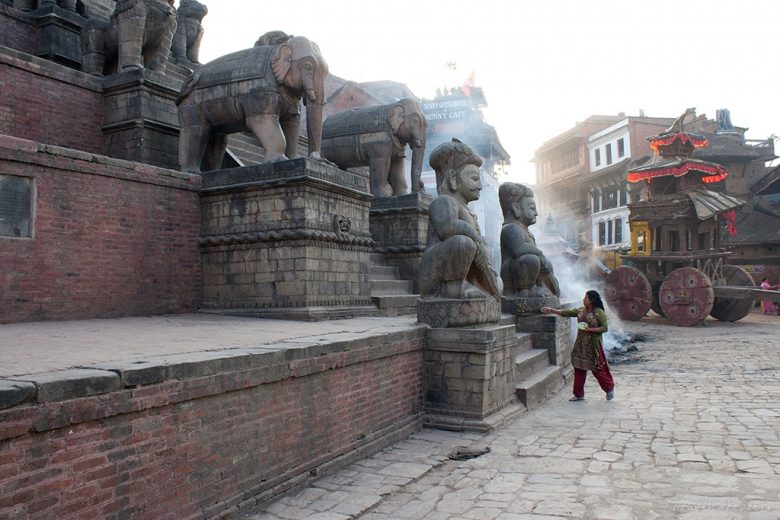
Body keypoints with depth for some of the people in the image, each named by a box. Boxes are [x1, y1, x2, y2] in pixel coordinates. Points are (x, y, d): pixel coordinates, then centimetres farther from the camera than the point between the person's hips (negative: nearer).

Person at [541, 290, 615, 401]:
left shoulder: (599, 313, -11)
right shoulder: (580, 310, 7)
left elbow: (604, 328, -13)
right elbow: (566, 312, 7)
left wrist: (589, 329, -21)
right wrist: (551, 310, 1)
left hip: (593, 345, -6)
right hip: (581, 344, 6)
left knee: (597, 369, 1)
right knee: (579, 368, 8)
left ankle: (610, 388, 27)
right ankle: (579, 394, 16)